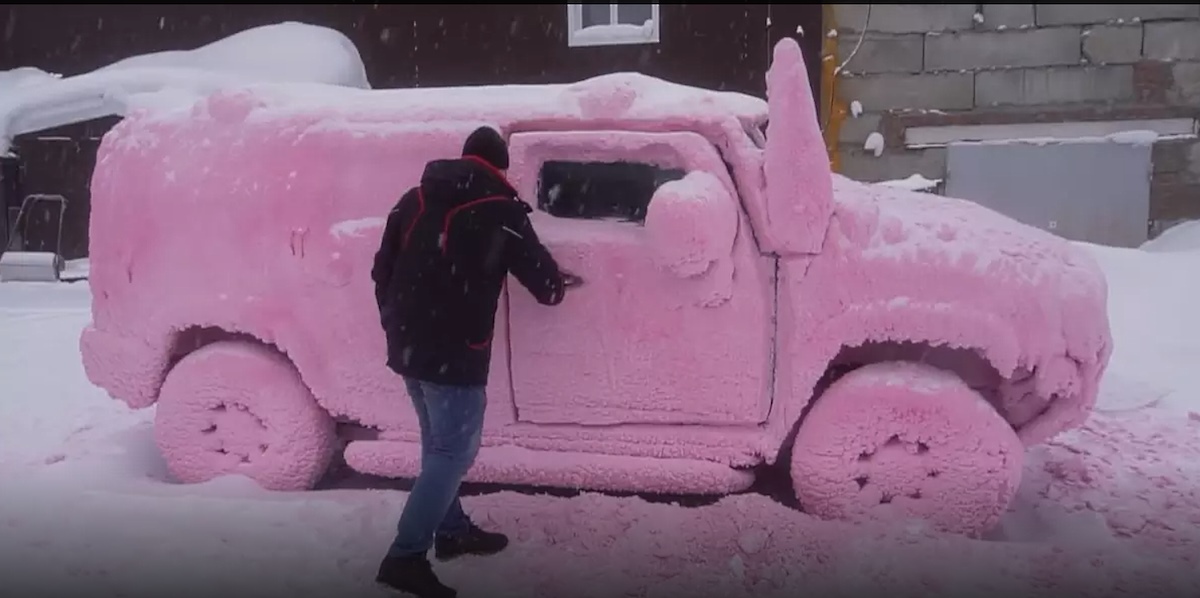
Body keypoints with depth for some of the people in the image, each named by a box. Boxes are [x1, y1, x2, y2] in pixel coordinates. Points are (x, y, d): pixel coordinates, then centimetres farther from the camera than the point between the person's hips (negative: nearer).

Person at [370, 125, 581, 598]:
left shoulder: (414, 199, 11)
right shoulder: (500, 211, -8)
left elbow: (382, 271, 13)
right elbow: (540, 277, -2)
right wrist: (557, 285, 21)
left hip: (408, 348, 8)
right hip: (453, 355, -7)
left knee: (438, 444, 21)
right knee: (453, 451, 0)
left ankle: (451, 530, 34)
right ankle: (405, 555, -3)